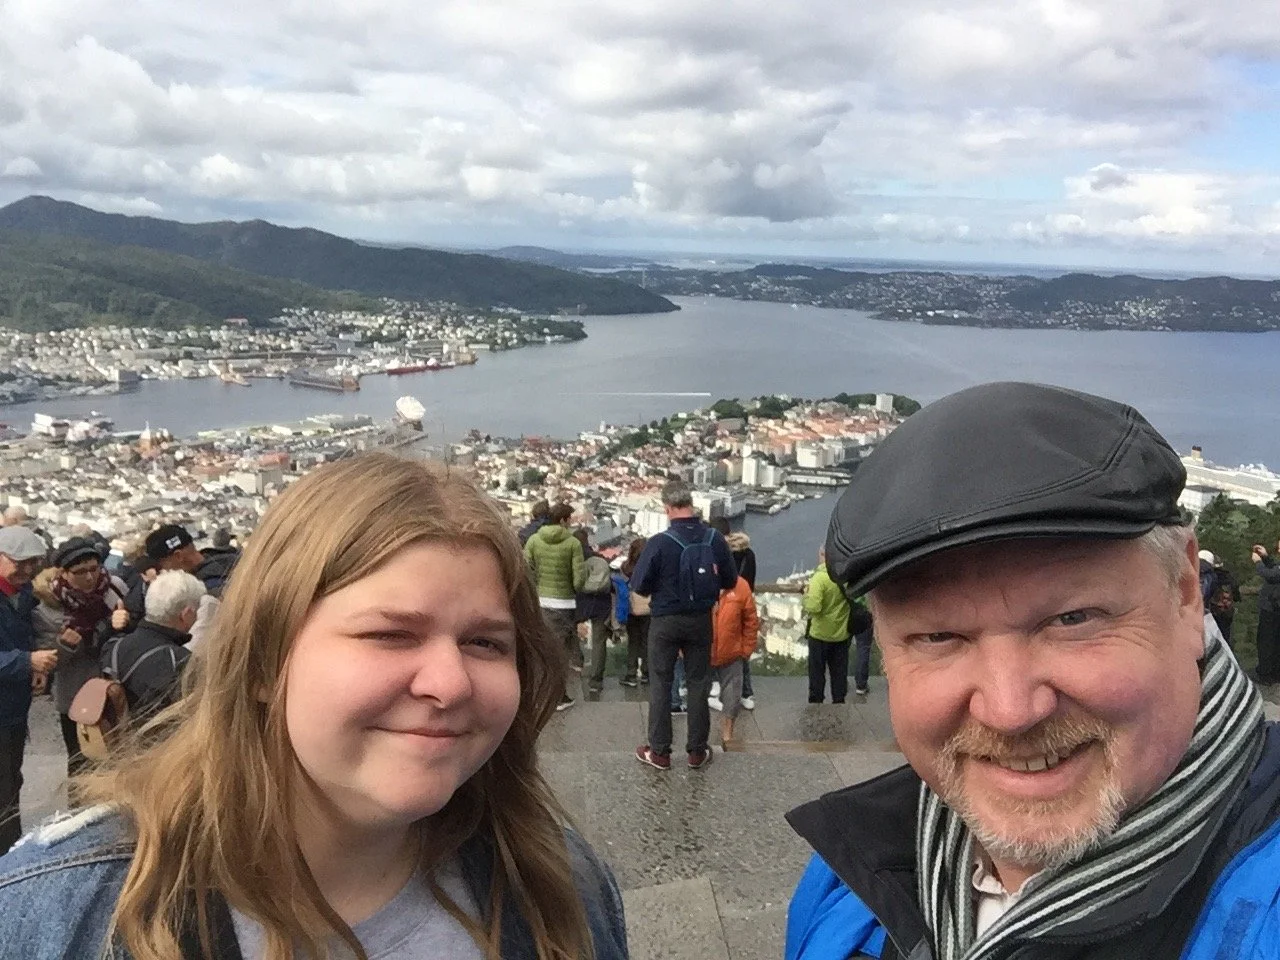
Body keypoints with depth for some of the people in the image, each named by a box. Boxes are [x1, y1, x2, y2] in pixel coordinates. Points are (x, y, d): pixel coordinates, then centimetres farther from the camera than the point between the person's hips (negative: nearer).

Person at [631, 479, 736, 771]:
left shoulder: (659, 543, -20)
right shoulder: (715, 539, -10)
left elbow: (638, 585, -14)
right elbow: (730, 581, 0)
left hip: (665, 621, -3)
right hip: (701, 621, 3)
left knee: (661, 684, 9)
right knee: (698, 683, 13)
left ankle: (659, 752, 15)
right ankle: (698, 751, 21)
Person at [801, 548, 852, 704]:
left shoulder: (820, 577, -22)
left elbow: (813, 607, -29)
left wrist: (805, 598, -9)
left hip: (820, 634, -4)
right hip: (842, 633, 5)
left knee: (817, 671, 10)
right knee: (839, 672, 15)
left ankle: (816, 702, 18)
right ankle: (839, 702, 21)